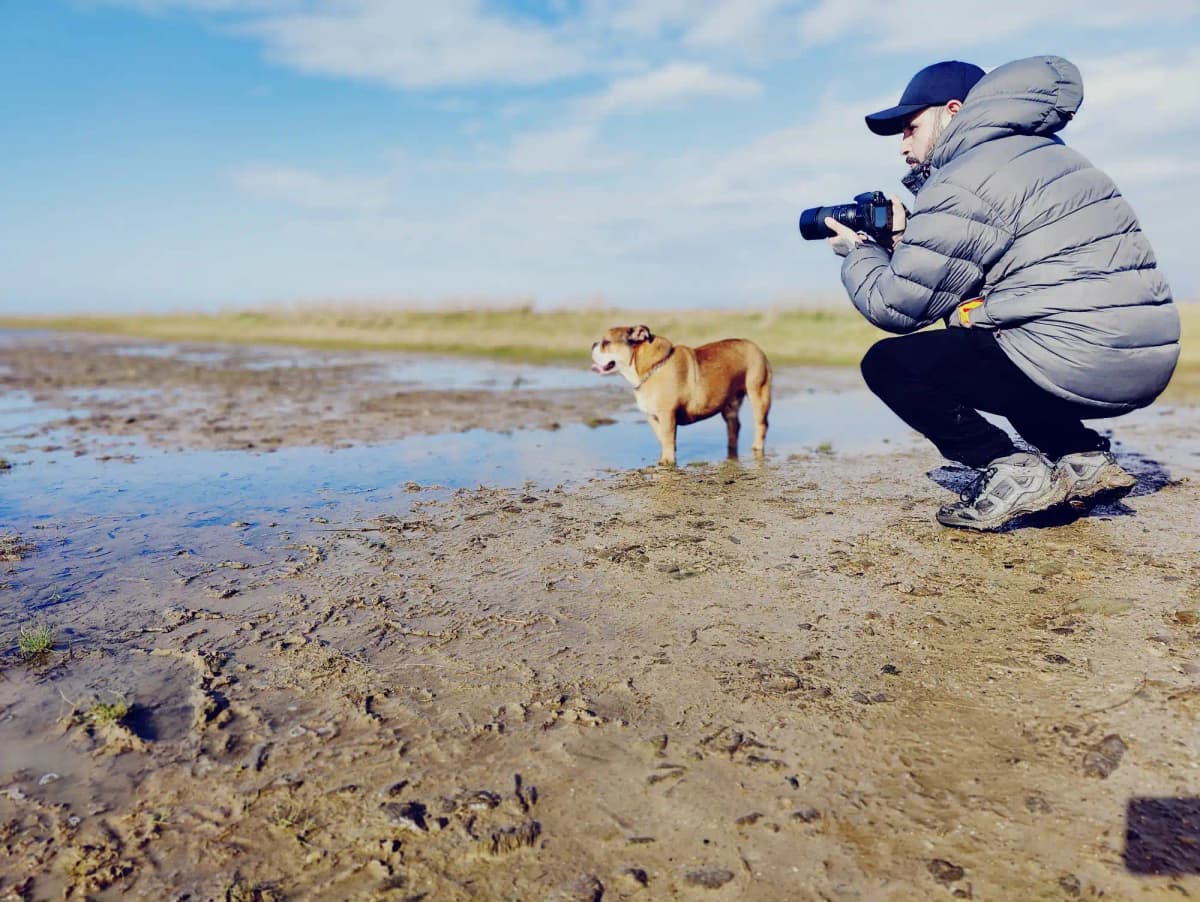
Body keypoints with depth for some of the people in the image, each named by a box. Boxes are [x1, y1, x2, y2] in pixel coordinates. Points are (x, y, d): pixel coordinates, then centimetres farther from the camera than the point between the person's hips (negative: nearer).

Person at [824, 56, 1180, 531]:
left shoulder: (962, 184, -9)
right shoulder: (1038, 152, 20)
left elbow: (895, 307, -6)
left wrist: (857, 252, 11)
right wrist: (902, 241, 13)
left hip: (1076, 365, -9)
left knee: (888, 364, -1)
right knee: (963, 345, 32)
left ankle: (1013, 471, -7)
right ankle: (1084, 458, 19)